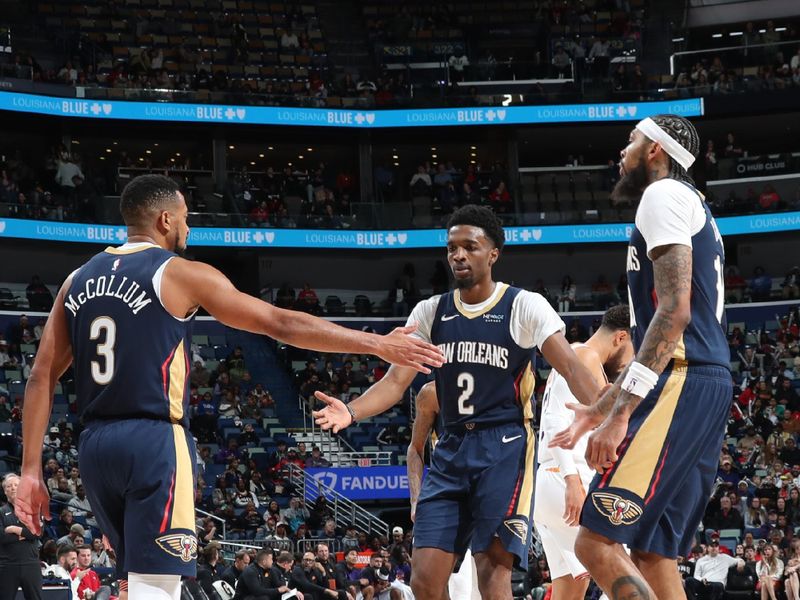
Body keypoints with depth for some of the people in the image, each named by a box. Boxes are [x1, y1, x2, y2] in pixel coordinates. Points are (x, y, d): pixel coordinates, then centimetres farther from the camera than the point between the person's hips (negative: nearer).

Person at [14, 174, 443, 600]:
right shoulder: (180, 273, -4)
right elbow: (281, 324, -5)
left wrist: (31, 470, 10)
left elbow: (42, 377, 9)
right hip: (153, 442, -7)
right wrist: (378, 345, 0)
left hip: (95, 445, 7)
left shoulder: (78, 280, 13)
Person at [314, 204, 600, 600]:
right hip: (451, 448, 5)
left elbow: (570, 366, -13)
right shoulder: (430, 312, 9)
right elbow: (397, 380, 5)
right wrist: (351, 412, -14)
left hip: (505, 447, -5)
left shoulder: (524, 306, -4)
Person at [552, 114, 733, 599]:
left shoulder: (665, 194, -4)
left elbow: (674, 311, -17)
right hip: (709, 385, 10)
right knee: (652, 555, 8)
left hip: (680, 386, -10)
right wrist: (601, 409, 33)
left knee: (596, 541, -14)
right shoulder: (696, 210, 27)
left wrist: (620, 413, -22)